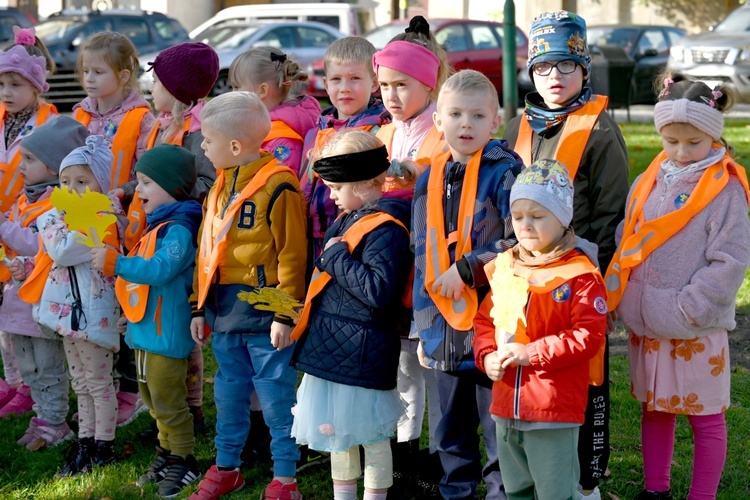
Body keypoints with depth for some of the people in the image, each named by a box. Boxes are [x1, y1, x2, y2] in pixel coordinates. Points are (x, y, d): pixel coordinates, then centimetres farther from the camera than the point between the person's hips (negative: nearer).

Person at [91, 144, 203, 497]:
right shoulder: (156, 226, 14)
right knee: (154, 401, 19)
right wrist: (111, 263, 11)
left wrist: (115, 262, -26)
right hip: (145, 333, 10)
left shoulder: (178, 229, -18)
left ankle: (183, 461, 11)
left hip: (166, 334, -10)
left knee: (168, 403, -1)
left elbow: (160, 270, -30)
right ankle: (167, 454, 31)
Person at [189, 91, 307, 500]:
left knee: (276, 399, 2)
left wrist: (285, 314, -16)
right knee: (229, 396, 18)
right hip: (224, 313, 8)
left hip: (262, 313, -8)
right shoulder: (220, 186, 12)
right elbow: (206, 250, 16)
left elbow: (292, 254, -15)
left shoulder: (277, 185, -14)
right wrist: (200, 308, 13)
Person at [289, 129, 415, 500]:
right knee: (336, 430, 20)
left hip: (360, 354, -10)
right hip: (333, 347, 10)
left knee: (371, 435, 3)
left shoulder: (385, 229, -19)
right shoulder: (350, 220, 10)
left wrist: (337, 257, -21)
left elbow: (379, 290, -29)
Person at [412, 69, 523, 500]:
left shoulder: (505, 172, -7)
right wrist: (424, 327, 12)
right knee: (452, 433, 17)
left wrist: (467, 270, -14)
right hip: (446, 331, 6)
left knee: (499, 432, 2)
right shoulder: (430, 179, 11)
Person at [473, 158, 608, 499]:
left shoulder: (580, 273, -12)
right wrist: (487, 356, -4)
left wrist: (531, 353, -20)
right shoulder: (504, 266, 7)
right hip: (506, 406, 7)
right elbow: (484, 320, 16)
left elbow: (589, 336, -16)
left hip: (555, 411, -6)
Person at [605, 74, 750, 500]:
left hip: (696, 332, -6)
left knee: (706, 417, 6)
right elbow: (624, 245, 15)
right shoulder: (648, 184, 7)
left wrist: (688, 308, -17)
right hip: (645, 326, 6)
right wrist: (620, 298, 3)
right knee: (654, 410, 17)